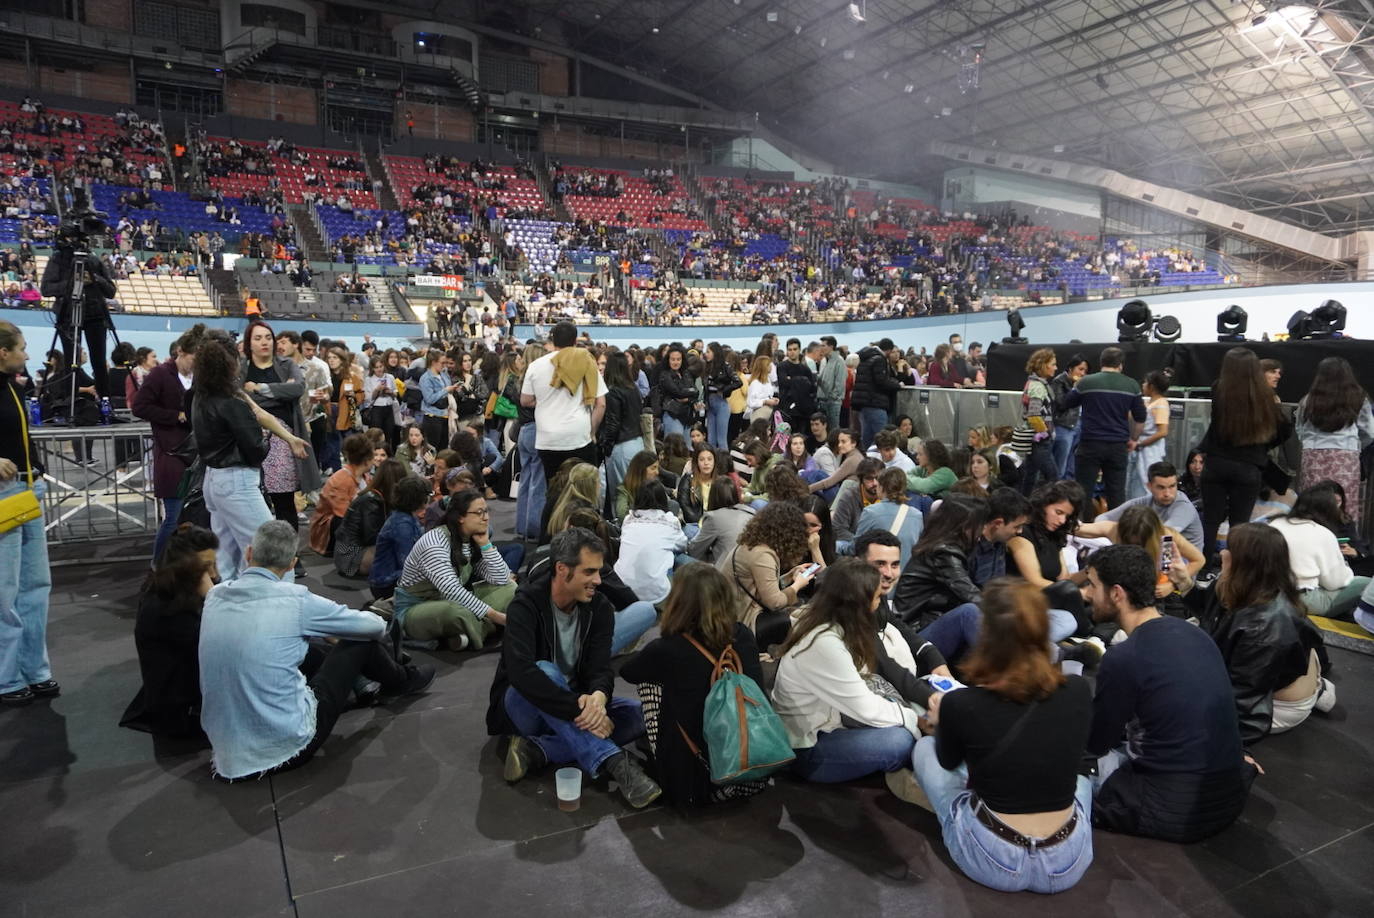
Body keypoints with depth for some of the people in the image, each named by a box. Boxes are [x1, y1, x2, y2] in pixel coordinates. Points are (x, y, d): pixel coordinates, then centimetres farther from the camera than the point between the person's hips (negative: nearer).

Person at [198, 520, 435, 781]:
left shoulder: (215, 596, -2)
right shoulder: (295, 600, -17)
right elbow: (373, 626, -2)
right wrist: (383, 632, 21)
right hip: (286, 747, -6)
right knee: (360, 640, 7)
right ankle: (401, 680, 37)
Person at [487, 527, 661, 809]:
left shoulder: (600, 608, -6)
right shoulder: (526, 606, -20)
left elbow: (601, 668, -14)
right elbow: (521, 672, -35)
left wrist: (598, 697, -38)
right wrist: (579, 705, -41)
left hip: (576, 703, 5)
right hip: (522, 705, -5)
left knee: (636, 715, -20)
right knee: (546, 670, -37)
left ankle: (536, 749, -26)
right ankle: (613, 761, -42)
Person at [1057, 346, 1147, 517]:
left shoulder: (1086, 382, -5)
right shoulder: (1132, 385, 3)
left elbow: (1064, 405, 6)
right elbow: (1140, 417, 9)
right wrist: (1132, 438, 23)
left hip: (1090, 444, -2)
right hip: (1118, 445, 3)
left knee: (1084, 490, 5)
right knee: (1117, 492, 9)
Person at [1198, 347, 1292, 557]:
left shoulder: (1219, 390, -11)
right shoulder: (1263, 395, -9)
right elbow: (1285, 430, 3)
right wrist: (1263, 445, 16)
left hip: (1217, 464, 0)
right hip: (1249, 468, 0)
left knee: (1210, 520, 9)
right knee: (1240, 523, 8)